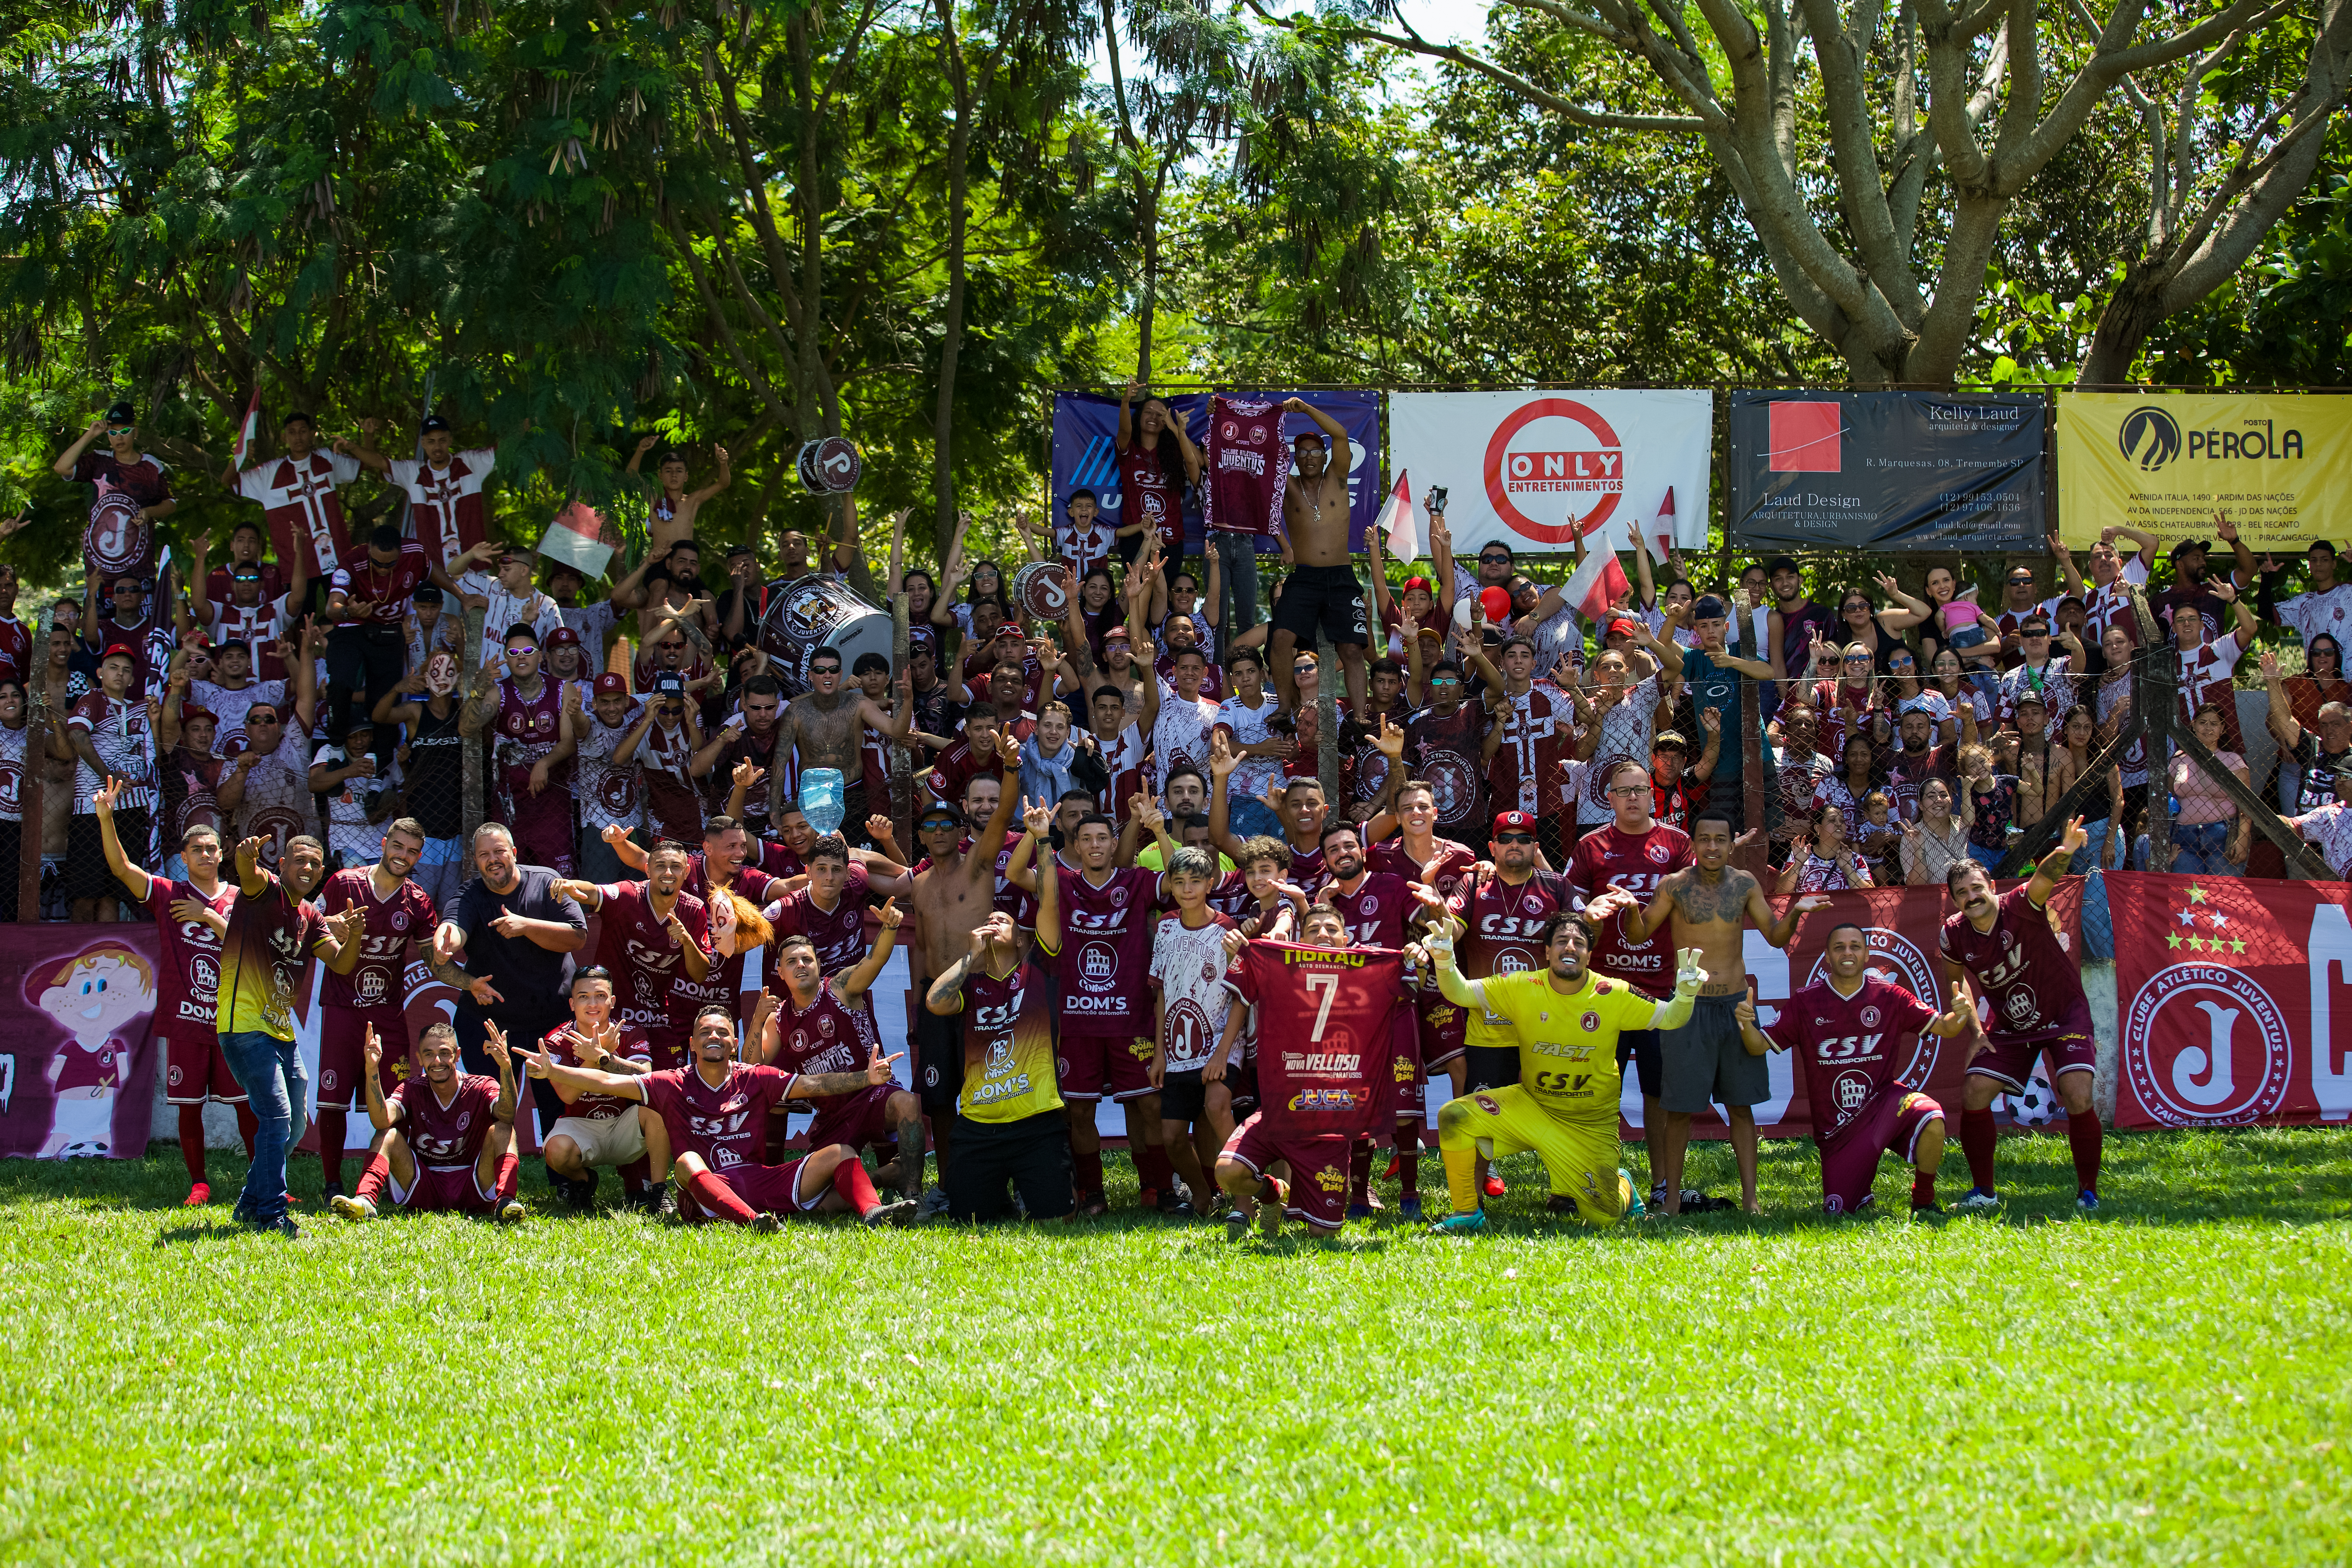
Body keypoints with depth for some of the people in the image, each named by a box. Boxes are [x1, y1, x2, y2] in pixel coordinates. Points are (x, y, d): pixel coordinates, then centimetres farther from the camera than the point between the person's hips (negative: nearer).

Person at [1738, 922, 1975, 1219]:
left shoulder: (1889, 997, 0)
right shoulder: (1805, 1003, -1)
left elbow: (1942, 1028, 0)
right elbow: (1759, 1046, 0)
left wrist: (1959, 1015, -24)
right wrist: (1746, 1024, -23)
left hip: (1884, 1101, -1)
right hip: (1837, 1125, 1)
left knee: (1931, 1121, -34)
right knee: (1838, 1213, -6)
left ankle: (1923, 1202, -8)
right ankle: (1861, 1196, 34)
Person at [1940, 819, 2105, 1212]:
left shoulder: (2019, 907, -24)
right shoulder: (1955, 934, -11)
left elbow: (2044, 880, -47)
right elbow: (1955, 981, 9)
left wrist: (2063, 854, -68)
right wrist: (1973, 1028, 0)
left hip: (2064, 1016, -4)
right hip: (2009, 1027, 4)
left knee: (2078, 1098, -20)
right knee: (1973, 1095, -6)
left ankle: (2088, 1191, -1)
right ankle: (1984, 1192, 11)